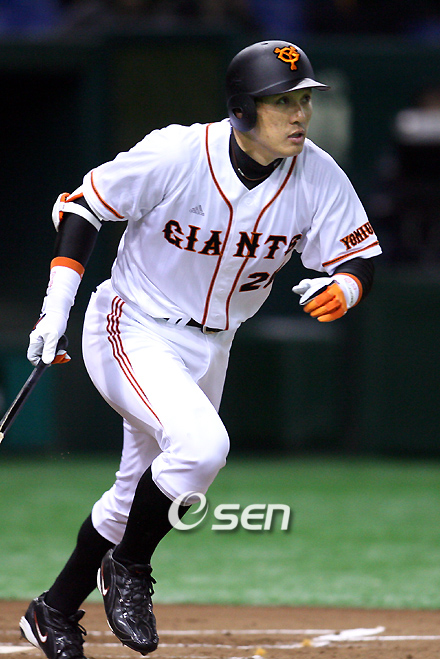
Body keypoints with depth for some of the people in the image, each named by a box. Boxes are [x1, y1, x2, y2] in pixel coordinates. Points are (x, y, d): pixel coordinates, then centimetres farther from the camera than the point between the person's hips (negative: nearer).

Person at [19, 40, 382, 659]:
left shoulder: (318, 177, -13)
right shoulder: (175, 155, -23)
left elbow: (361, 255, -6)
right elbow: (83, 204, -11)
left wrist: (341, 289, -30)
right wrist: (56, 305, -16)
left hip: (209, 349, 6)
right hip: (131, 332, -6)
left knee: (139, 497, 15)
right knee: (201, 443, -29)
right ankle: (129, 570, -5)